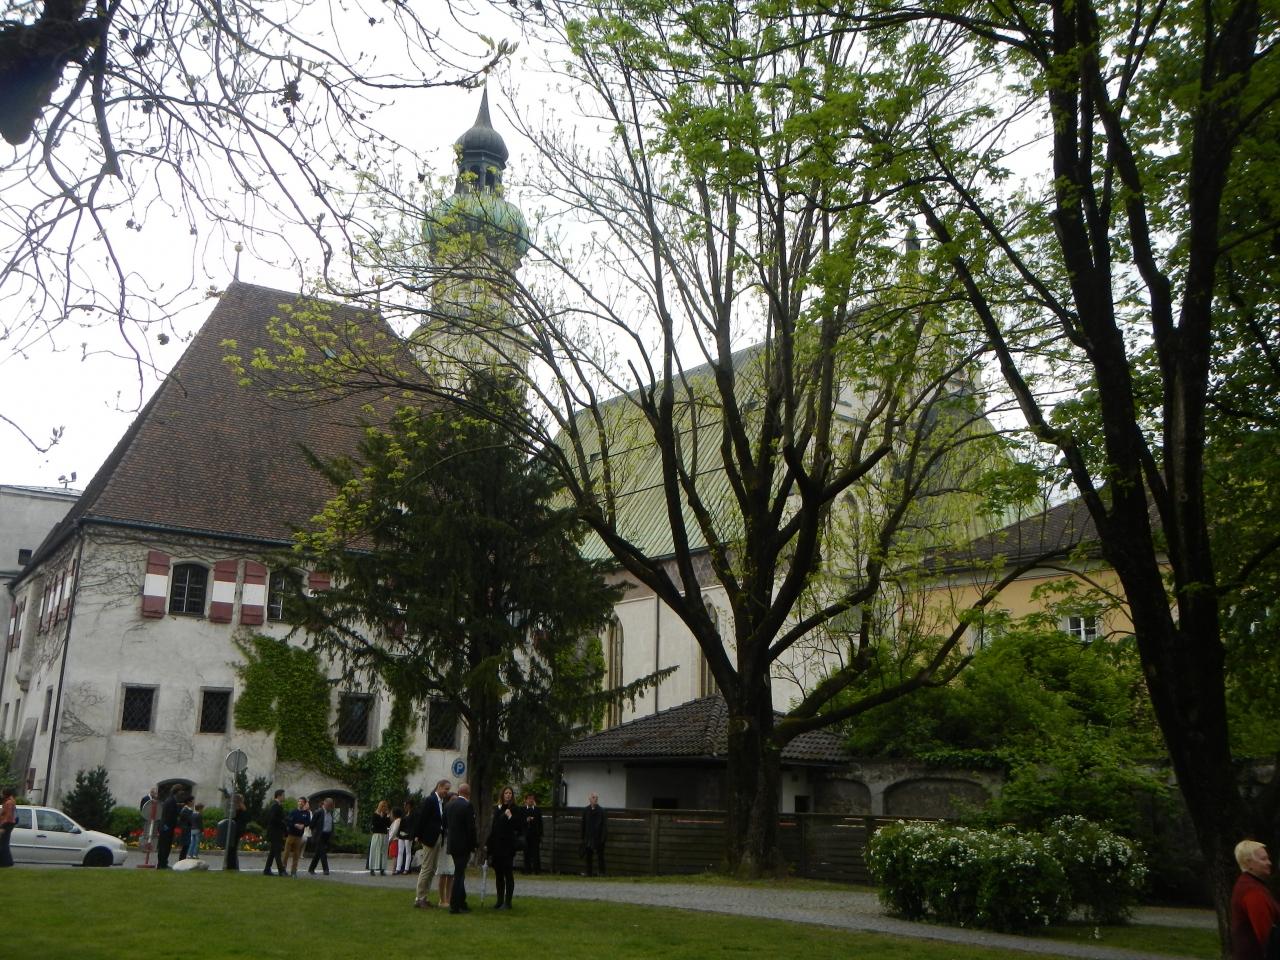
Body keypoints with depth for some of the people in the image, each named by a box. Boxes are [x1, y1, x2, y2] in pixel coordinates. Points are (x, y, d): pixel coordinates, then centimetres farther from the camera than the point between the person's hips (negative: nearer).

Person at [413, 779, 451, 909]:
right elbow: (421, 818, -13)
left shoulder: (442, 802, 10)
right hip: (429, 839, -8)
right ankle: (418, 898, 2)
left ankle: (425, 898, 18)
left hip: (438, 839, 8)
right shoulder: (430, 800, -12)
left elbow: (442, 821, 12)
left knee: (432, 869, 11)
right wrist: (418, 836, -14)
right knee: (426, 868, -4)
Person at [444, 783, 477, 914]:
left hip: (452, 843, 7)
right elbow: (471, 827, -15)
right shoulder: (467, 805, -15)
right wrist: (473, 845, -6)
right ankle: (454, 905, 0)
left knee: (459, 874, 17)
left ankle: (461, 903, 23)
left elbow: (445, 824, 13)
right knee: (459, 875, -2)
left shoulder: (449, 804, 7)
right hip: (463, 845, -7)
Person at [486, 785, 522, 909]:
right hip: (496, 846, 6)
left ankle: (507, 902, 2)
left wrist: (510, 817, -21)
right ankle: (500, 901, 18)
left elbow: (519, 827, -12)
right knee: (498, 874, 11)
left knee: (508, 874, -2)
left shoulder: (514, 809, -6)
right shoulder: (497, 809, 11)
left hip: (508, 846, -6)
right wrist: (487, 844, 17)